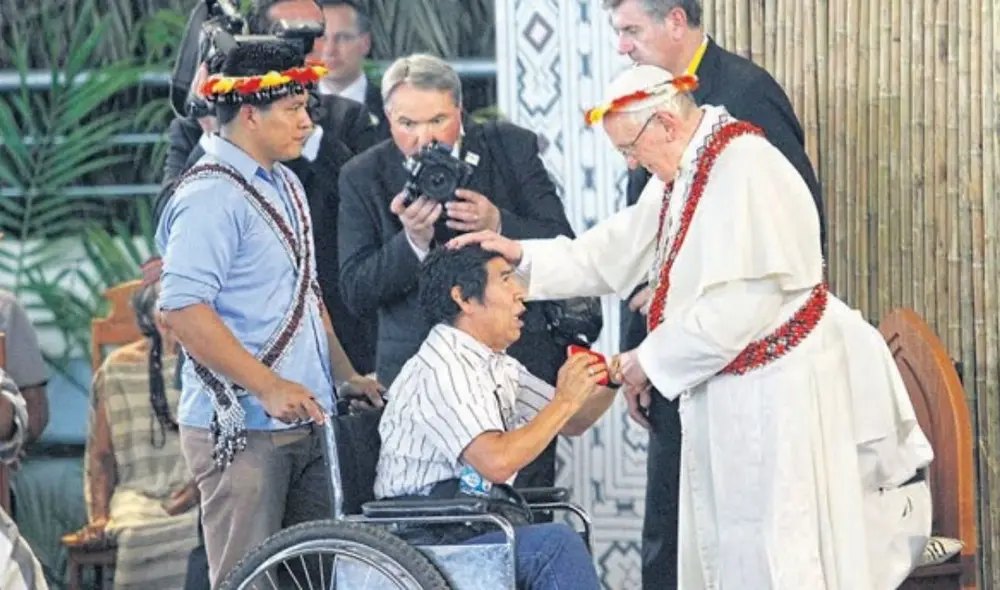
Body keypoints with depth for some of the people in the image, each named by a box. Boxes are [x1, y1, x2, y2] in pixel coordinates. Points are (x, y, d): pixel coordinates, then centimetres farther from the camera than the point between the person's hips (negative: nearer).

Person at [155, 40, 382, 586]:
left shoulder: (284, 185, 17)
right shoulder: (210, 197, -14)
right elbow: (183, 309, -22)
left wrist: (345, 376, 17)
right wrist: (270, 388, -23)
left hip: (304, 421, 9)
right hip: (243, 430, -9)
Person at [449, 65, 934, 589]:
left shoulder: (745, 169, -20)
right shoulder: (679, 175, 10)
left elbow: (740, 302, -24)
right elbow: (611, 258, 17)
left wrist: (651, 360, -15)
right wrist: (522, 255, 7)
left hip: (779, 392, -10)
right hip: (727, 391, 10)